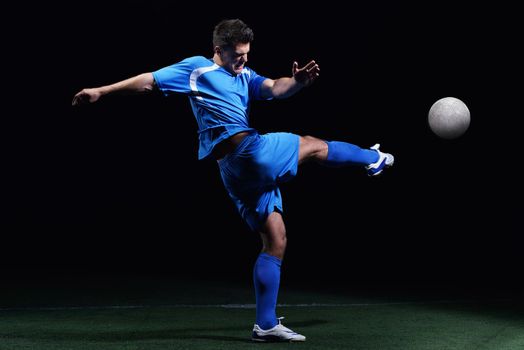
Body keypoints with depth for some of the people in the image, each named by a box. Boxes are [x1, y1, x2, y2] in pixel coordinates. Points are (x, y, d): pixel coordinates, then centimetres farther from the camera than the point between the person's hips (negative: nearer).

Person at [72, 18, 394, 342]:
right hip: (245, 149, -8)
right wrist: (102, 91, 5)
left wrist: (297, 82, -17)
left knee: (275, 240, 7)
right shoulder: (197, 69, 4)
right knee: (315, 146, 7)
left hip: (243, 169, 8)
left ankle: (266, 325, 8)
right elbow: (149, 81, 6)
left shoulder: (245, 76, 22)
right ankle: (373, 158, 35)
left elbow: (275, 88, 5)